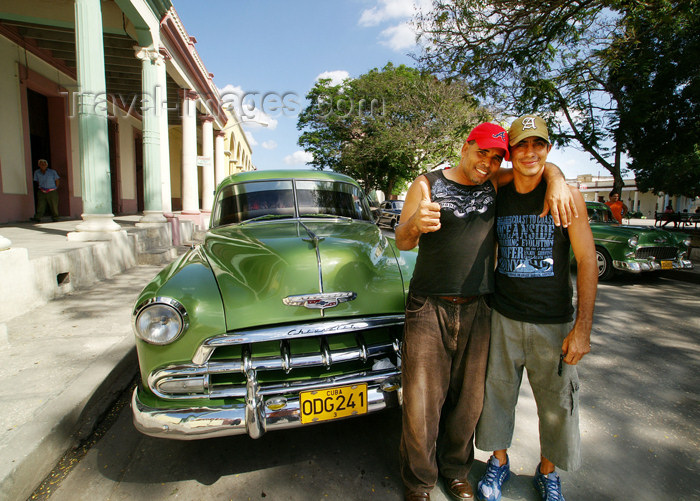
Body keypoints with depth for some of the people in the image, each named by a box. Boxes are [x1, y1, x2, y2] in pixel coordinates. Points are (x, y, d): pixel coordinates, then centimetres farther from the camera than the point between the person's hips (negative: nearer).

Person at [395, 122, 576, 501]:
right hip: (429, 309, -3)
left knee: (467, 399, 12)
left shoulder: (494, 186, 8)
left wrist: (556, 181, -8)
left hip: (477, 311, 3)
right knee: (422, 402, 1)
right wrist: (415, 223, -29)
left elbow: (542, 162, 16)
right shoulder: (427, 184, 0)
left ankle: (455, 470, 36)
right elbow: (402, 242, -5)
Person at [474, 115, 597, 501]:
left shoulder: (567, 197, -5)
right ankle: (499, 461, 36)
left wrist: (582, 328, -11)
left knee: (557, 403, 10)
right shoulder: (497, 197, 2)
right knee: (497, 393, 11)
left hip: (553, 322, -1)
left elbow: (587, 262, -6)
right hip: (503, 318, 2)